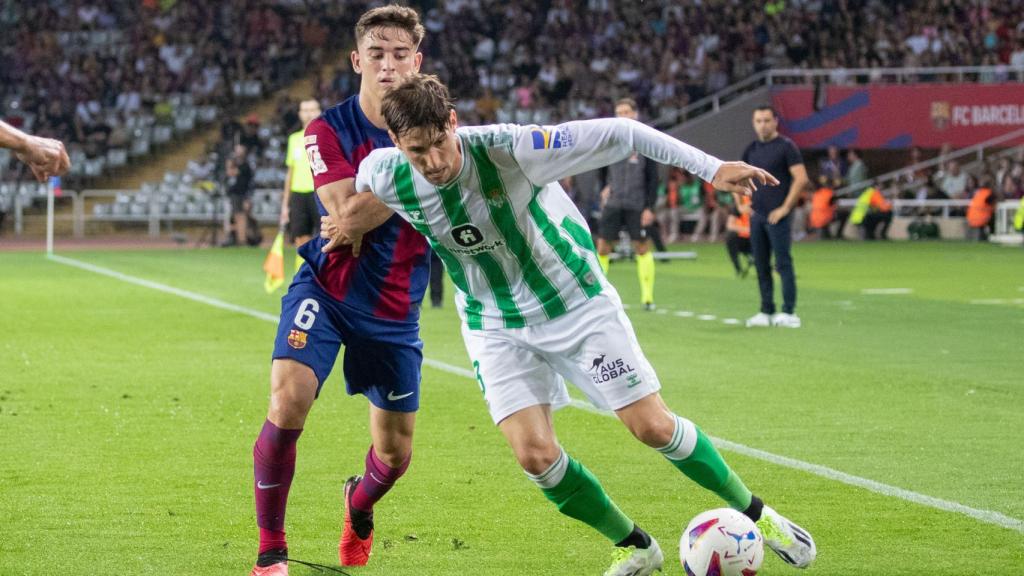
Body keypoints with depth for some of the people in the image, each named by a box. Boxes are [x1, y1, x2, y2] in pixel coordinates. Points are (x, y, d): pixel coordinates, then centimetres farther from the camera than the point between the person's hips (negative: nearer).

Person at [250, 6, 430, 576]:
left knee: (396, 452, 9)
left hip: (395, 310, 3)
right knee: (288, 403, -25)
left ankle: (360, 505, 48)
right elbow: (349, 214, -23)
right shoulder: (329, 130, -10)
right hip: (326, 291, -3)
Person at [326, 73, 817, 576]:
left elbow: (616, 135, -25)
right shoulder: (385, 177, -20)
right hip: (496, 328, 3)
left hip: (575, 303, -2)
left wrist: (710, 167, -27)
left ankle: (753, 513, 21)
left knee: (653, 427, -4)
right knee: (534, 454, -12)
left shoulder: (508, 150, -30)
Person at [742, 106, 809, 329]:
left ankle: (789, 313, -6)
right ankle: (766, 312, 14)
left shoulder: (786, 147, -6)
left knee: (783, 264, -7)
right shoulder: (752, 149, 14)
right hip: (757, 216, 7)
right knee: (761, 266, 8)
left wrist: (785, 208, -15)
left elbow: (801, 179, -13)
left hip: (777, 216, -7)